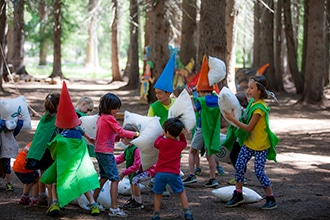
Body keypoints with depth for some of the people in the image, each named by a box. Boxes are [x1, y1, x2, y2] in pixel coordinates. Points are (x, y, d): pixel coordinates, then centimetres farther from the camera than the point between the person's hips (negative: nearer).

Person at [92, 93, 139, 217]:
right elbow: (121, 132, -16)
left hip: (99, 151, 9)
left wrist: (119, 136, 8)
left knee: (104, 177, 23)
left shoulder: (100, 118, 12)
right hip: (106, 152, -9)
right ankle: (114, 209, -10)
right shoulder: (109, 118, -15)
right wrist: (135, 134, -6)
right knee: (115, 179, -7)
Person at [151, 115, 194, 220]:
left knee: (157, 194, 11)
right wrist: (181, 135, 17)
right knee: (181, 192, 15)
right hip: (174, 173, 0)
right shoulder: (180, 144, 3)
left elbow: (156, 143, 23)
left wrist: (161, 135, 35)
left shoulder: (162, 141, 0)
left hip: (160, 172, 0)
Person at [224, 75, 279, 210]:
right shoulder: (252, 102, 4)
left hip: (260, 145, -8)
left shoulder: (260, 108, -23)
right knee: (239, 166, 4)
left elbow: (249, 128, -23)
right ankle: (238, 195, 17)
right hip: (248, 143, 8)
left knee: (259, 172, -6)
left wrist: (232, 119, -22)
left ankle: (271, 199, 8)